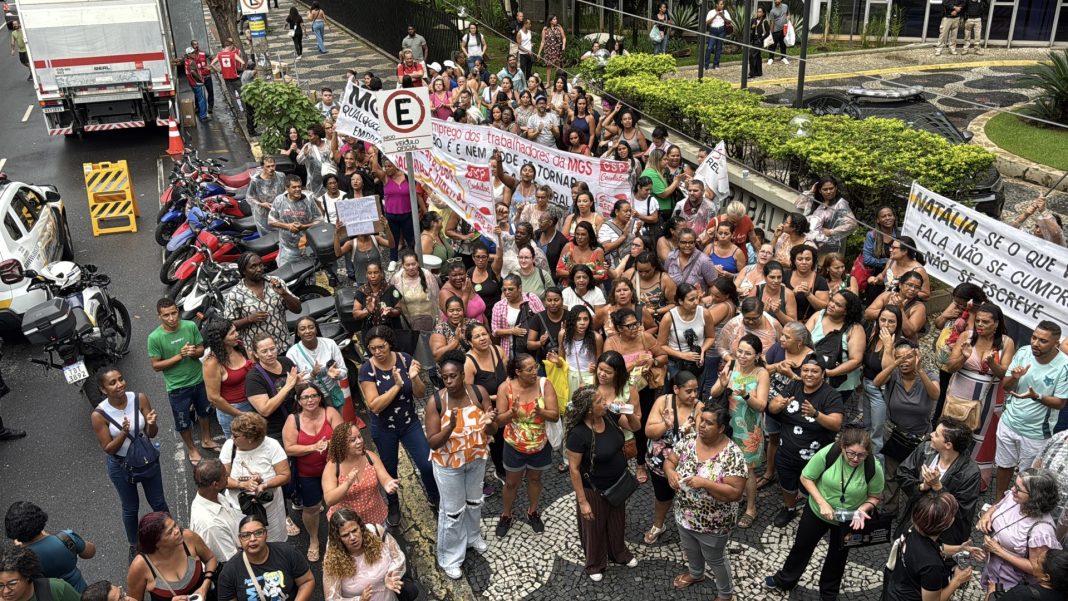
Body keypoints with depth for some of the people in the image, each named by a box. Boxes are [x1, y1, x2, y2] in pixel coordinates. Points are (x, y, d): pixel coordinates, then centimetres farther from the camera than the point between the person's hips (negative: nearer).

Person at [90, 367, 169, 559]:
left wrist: (152, 424, -34)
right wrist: (124, 433, -35)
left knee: (158, 503, 21)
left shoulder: (140, 398, -20)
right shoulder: (99, 415, -24)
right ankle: (134, 545, 46)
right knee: (130, 508, 21)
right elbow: (108, 449, -17)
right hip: (121, 467, -1)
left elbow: (152, 434, -11)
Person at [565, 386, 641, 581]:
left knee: (617, 522, 28)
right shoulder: (578, 434, -32)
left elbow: (636, 426, 0)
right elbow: (574, 469, -24)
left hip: (617, 484, 6)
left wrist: (628, 411, -22)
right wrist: (583, 501, -19)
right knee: (595, 528, 20)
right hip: (594, 490, -6)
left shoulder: (610, 416, -15)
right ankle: (594, 564, 46)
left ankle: (619, 553, 56)